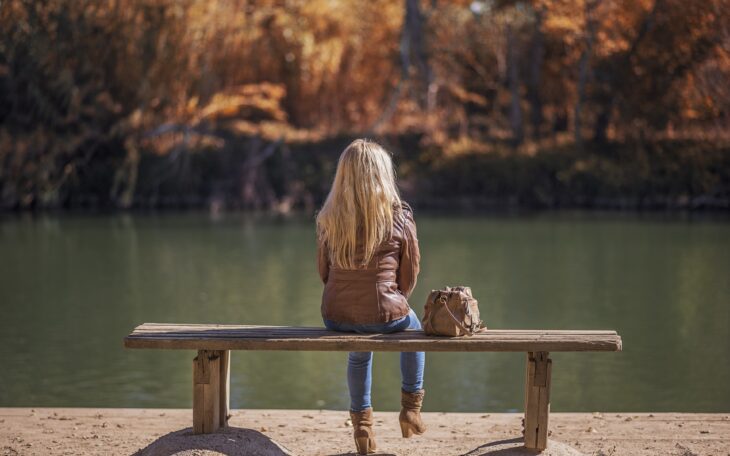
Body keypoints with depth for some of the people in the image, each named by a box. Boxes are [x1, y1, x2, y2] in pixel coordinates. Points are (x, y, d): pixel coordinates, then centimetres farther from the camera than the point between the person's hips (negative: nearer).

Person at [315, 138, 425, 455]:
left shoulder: (328, 218, -4)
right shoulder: (399, 217, -11)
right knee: (413, 327, 35)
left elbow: (324, 271, 7)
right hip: (383, 316, -2)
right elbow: (410, 274, -1)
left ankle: (362, 423, 42)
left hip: (335, 317, 2)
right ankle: (411, 410, 39)